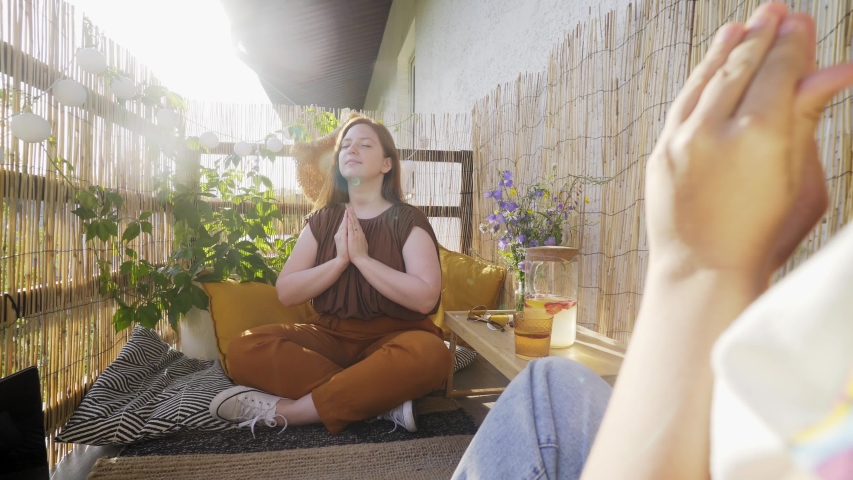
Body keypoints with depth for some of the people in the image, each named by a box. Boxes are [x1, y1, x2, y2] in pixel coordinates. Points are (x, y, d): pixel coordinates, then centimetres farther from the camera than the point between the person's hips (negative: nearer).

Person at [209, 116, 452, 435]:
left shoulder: (408, 220, -3)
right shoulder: (323, 220, 8)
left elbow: (426, 297, -17)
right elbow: (286, 292, 1)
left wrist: (362, 258, -16)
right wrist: (339, 261, -13)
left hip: (393, 336, -3)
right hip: (331, 334, 3)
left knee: (428, 353, -37)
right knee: (245, 350, -21)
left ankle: (284, 411, -28)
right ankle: (382, 399, -23)